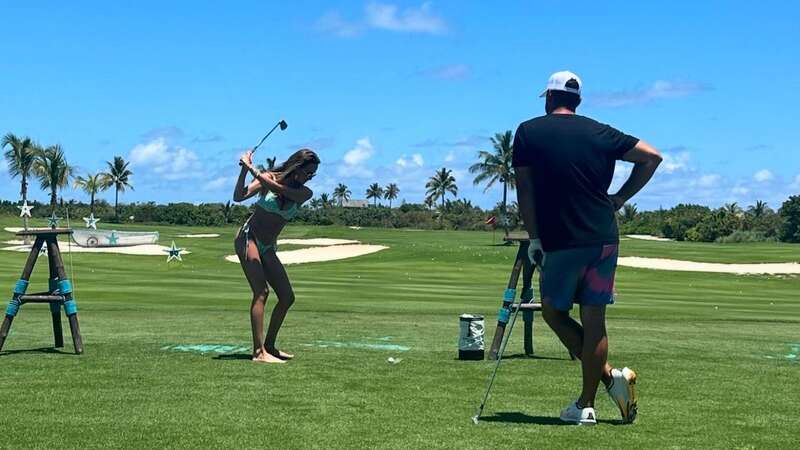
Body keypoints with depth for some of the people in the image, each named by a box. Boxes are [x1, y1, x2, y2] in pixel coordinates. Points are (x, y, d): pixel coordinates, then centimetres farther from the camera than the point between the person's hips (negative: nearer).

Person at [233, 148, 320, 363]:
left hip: (268, 248, 6)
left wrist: (252, 169, -21)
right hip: (248, 238, -6)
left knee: (287, 297, 1)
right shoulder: (269, 177, -5)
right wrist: (244, 170, -24)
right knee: (261, 292, -20)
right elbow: (239, 197, -14)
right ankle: (259, 352, -25)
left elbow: (278, 188, -18)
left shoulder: (305, 193, 2)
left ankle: (269, 345, 15)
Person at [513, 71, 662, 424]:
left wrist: (534, 237, -1)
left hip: (560, 243, -3)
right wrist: (620, 199, 10)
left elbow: (524, 189, -3)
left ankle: (610, 375, -2)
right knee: (593, 320, 6)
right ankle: (586, 405, 7)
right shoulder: (599, 132, 9)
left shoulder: (529, 131, 2)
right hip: (605, 238, 3)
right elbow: (652, 157, 7)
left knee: (553, 311, 11)